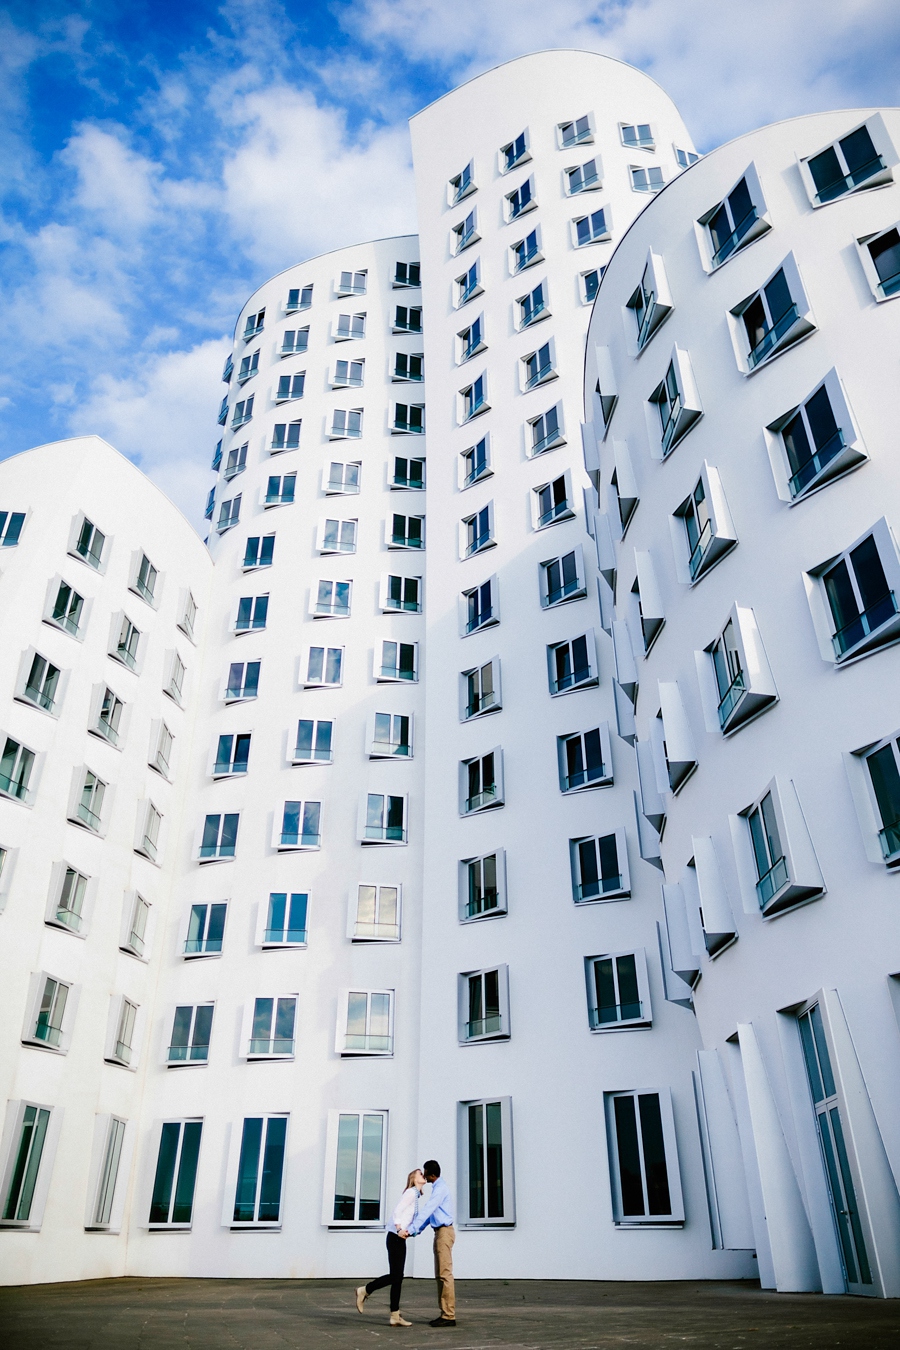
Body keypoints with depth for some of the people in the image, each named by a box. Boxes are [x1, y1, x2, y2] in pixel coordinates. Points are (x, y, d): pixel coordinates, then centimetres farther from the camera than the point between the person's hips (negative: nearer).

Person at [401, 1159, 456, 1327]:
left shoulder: (440, 1189, -16)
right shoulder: (438, 1187, 16)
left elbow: (426, 1211, -23)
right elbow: (429, 1212, 20)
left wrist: (411, 1230, -25)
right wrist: (416, 1231, 15)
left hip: (444, 1232, -10)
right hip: (440, 1232, 10)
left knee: (445, 1274, -8)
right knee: (440, 1275, 11)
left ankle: (449, 1316, -7)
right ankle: (444, 1313, 14)